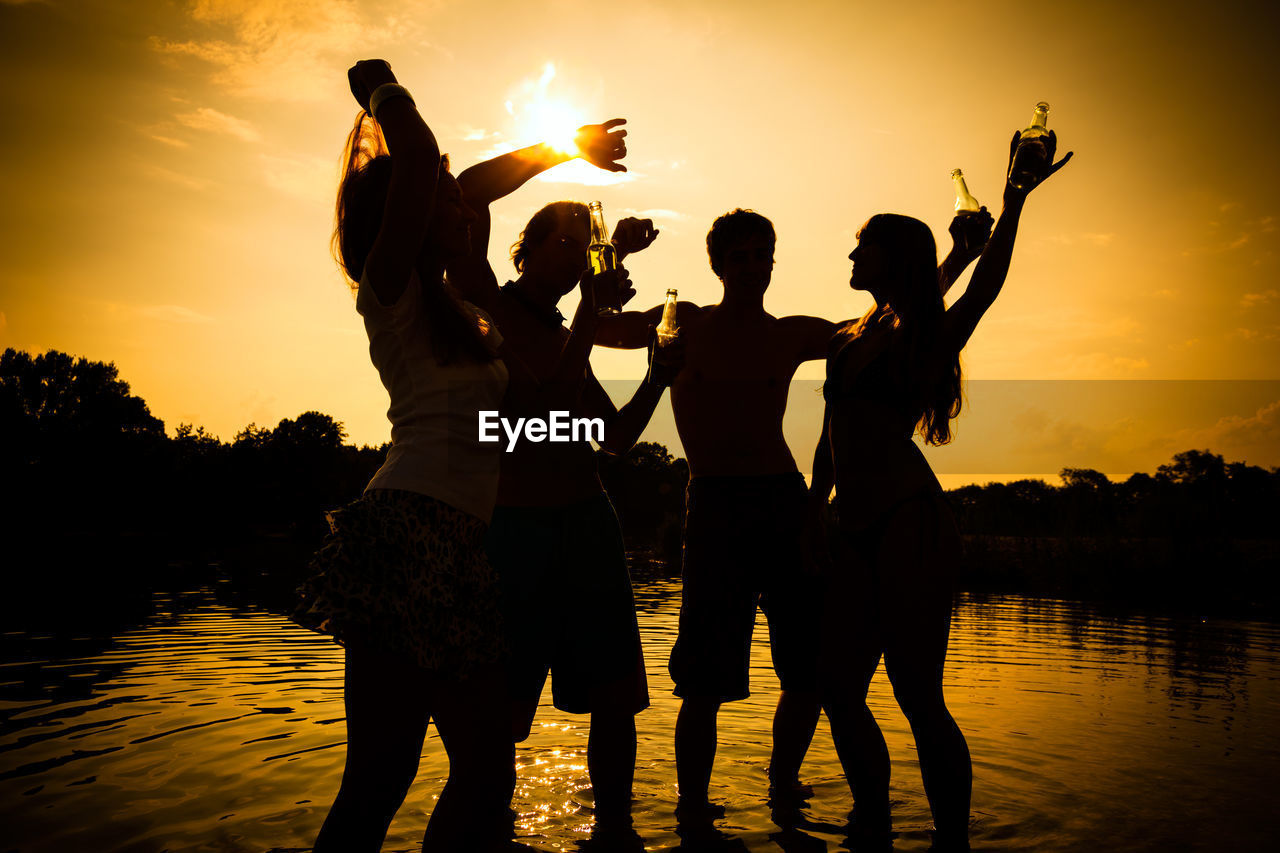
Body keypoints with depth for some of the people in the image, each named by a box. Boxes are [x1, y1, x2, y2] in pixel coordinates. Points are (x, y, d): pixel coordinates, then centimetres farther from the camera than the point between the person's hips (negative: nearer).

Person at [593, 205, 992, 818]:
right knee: (706, 686, -6)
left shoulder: (792, 335, 14)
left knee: (811, 671, 5)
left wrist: (956, 262, 14)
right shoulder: (683, 323, 10)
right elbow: (599, 328, 10)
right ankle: (692, 808, 13)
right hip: (714, 504, -3)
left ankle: (783, 782, 30)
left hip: (786, 500, 3)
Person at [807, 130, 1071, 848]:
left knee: (918, 697, -7)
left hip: (911, 525, -7)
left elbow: (982, 291, -18)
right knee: (840, 690, 6)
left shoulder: (925, 338, 3)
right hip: (860, 534, 7)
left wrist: (1014, 202, -25)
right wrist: (814, 511, 17)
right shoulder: (848, 340, 20)